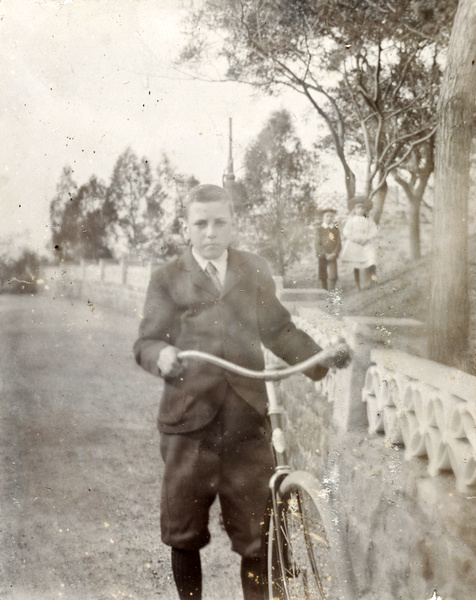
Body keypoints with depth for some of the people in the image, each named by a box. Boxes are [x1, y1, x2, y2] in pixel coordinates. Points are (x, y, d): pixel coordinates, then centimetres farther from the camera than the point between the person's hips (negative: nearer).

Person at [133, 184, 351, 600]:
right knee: (184, 535, 8)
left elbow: (279, 330, 19)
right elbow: (147, 341, 0)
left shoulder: (255, 271, 13)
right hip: (189, 423, -1)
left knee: (256, 537, 5)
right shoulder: (167, 279, 7)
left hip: (247, 423, 1)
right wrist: (162, 355, -22)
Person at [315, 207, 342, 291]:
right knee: (322, 276, 3)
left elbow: (339, 244, 3)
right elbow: (318, 244, -2)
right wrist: (325, 254, -12)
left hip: (332, 256, 0)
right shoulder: (320, 229, 4)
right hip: (322, 256, 0)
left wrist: (333, 254, -12)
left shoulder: (336, 229, 6)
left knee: (332, 276, -11)